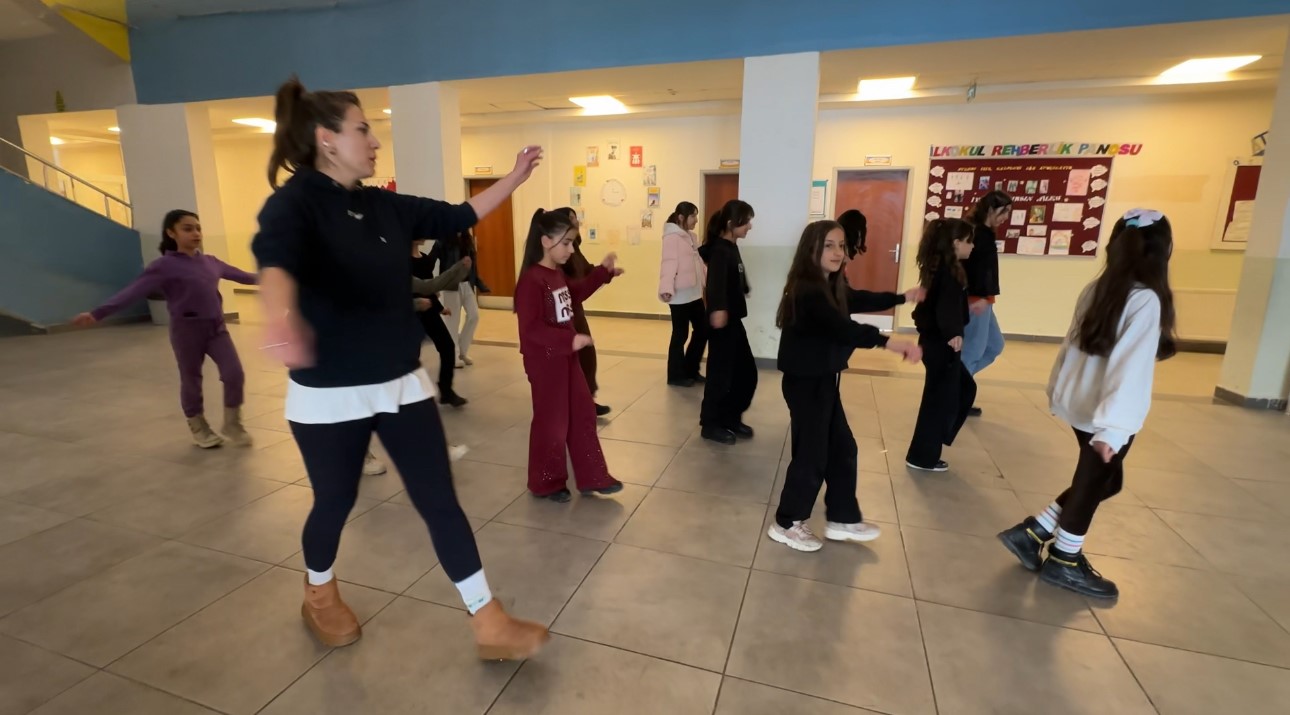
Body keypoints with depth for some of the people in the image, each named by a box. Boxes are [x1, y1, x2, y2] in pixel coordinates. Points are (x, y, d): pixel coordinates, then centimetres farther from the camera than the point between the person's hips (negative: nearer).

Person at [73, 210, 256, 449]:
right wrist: (97, 313, -23)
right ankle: (199, 428, 30)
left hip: (217, 328, 4)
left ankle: (233, 424, 15)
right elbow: (134, 291, -14)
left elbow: (238, 274, 26)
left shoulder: (210, 262, 9)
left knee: (235, 374, -4)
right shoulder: (165, 266, -8)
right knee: (191, 381, 10)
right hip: (187, 330, -4)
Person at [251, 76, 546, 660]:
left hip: (403, 384, 5)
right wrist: (281, 318, -58)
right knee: (335, 503, 15)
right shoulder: (294, 203, -14)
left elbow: (457, 217, 15)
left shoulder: (385, 206, 6)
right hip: (330, 394, -5)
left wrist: (514, 178, 13)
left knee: (441, 502, 5)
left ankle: (489, 626, 15)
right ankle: (319, 594, 49)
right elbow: (275, 260, -36)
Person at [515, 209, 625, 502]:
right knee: (551, 422, 4)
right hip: (545, 362, -9)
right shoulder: (532, 280, -21)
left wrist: (603, 271, 18)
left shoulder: (558, 274, 7)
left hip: (566, 357, 9)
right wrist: (569, 340, -30)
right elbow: (530, 328, -26)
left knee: (583, 415, 13)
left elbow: (575, 295, 26)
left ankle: (592, 478, 25)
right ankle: (546, 483, 24)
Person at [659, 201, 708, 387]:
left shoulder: (691, 236, 16)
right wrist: (666, 288, -32)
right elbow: (669, 263, -22)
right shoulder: (672, 237, -11)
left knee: (702, 330, 13)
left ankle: (691, 370, 27)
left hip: (695, 293, 9)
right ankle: (676, 375, 15)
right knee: (680, 334, 1)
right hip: (680, 295, -9)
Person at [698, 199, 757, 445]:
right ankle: (711, 425, 16)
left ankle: (731, 418, 27)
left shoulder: (732, 247, 12)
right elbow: (716, 280, -33)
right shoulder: (720, 250, -16)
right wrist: (718, 309, -47)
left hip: (734, 321, 9)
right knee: (720, 374, 1)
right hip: (722, 321, -9)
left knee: (747, 373, 13)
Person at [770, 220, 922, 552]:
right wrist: (887, 341, -44)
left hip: (824, 380, 10)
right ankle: (787, 524, 18)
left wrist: (903, 297, 35)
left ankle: (843, 519, 31)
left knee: (842, 448, 16)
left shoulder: (831, 286, 7)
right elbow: (841, 328, -36)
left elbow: (859, 300, 26)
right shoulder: (807, 291, -23)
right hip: (806, 382, -10)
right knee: (811, 453, 0)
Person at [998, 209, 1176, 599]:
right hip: (1103, 411, -7)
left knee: (1103, 480, 22)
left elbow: (1073, 343, 10)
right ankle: (1063, 562, 28)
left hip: (1079, 401, 7)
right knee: (1093, 483, 11)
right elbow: (1130, 367, -25)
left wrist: (1058, 389, 20)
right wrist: (1112, 427, -27)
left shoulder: (1098, 288, 2)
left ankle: (1032, 533, 22)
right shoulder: (1146, 300, -20)